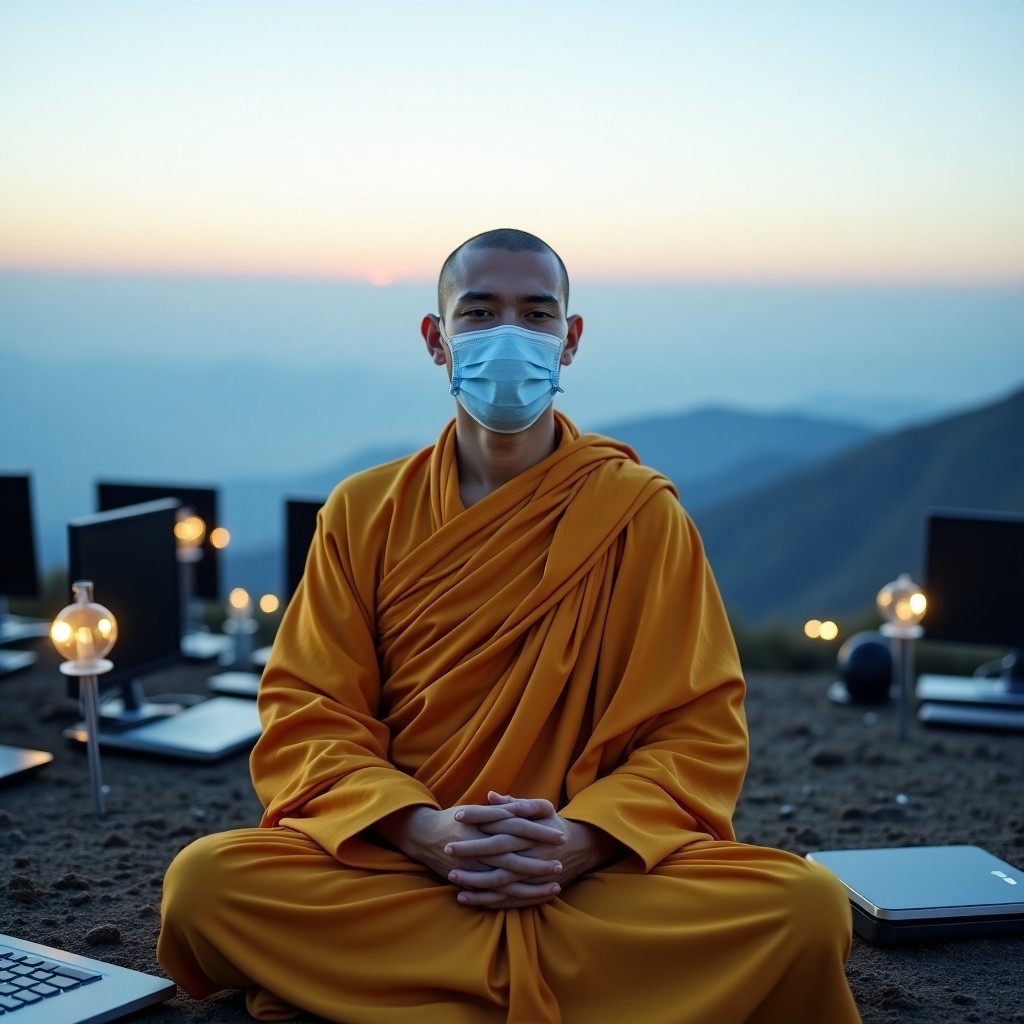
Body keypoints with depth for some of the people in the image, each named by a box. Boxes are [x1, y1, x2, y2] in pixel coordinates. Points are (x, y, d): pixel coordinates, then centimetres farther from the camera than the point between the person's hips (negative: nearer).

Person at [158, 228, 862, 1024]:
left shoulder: (641, 511, 2)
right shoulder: (363, 511, 6)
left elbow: (698, 728, -1)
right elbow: (305, 715, 1)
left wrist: (581, 840, -20)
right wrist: (421, 832, -18)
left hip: (591, 871, -1)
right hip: (395, 863, 2)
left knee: (807, 906, -27)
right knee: (205, 883, -27)